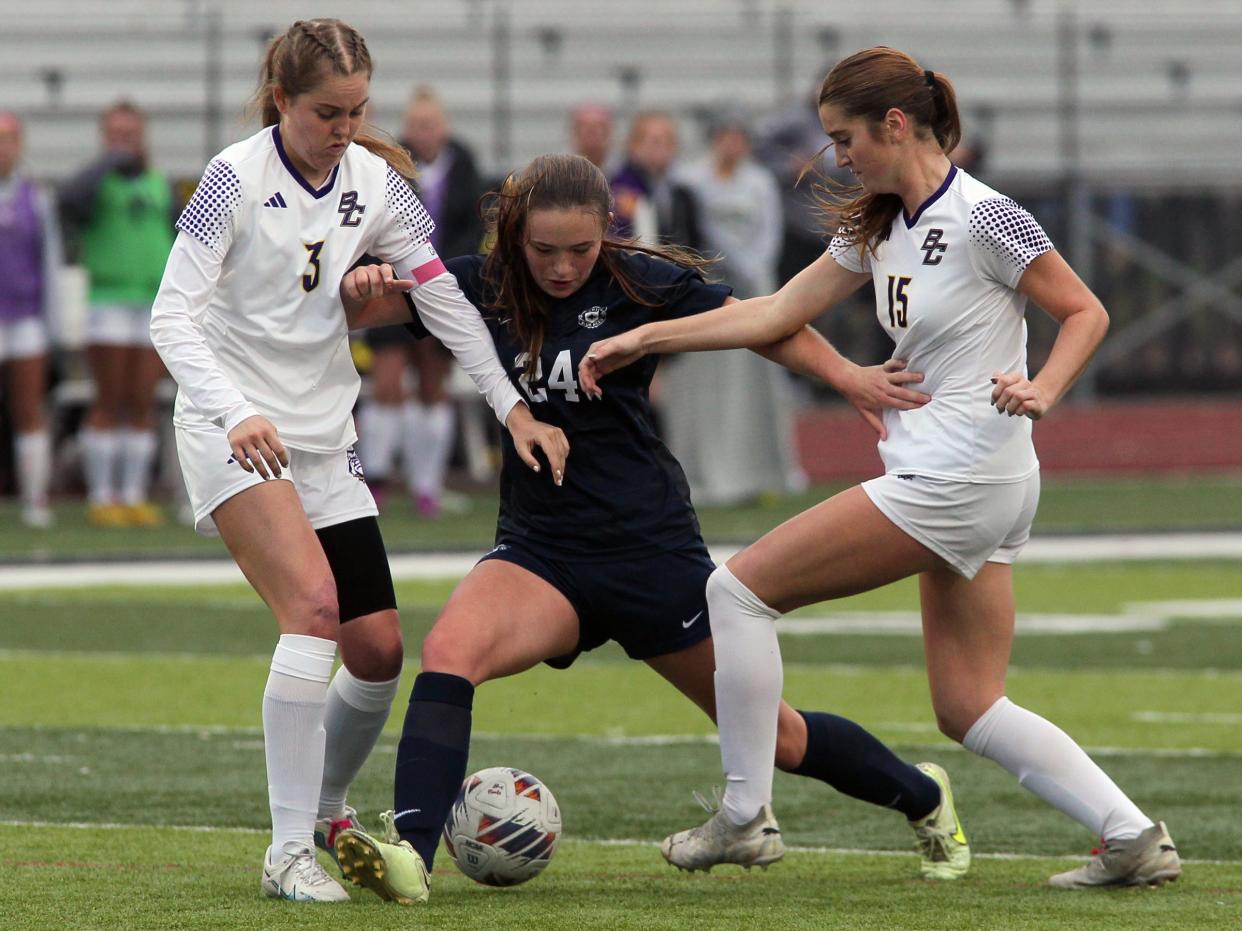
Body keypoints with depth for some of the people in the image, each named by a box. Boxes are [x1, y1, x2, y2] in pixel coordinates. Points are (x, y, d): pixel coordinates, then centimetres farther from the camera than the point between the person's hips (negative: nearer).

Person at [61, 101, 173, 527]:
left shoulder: (161, 188, 15)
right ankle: (101, 498, -1)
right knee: (109, 403, -4)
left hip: (156, 307, 4)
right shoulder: (96, 183, 0)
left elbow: (175, 250, 17)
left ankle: (134, 496, 6)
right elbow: (71, 198, -25)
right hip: (109, 302, -4)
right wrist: (111, 160, -17)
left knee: (142, 404, 3)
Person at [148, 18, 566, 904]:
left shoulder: (377, 184, 3)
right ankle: (289, 854, -23)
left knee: (379, 648, 4)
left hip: (324, 434, 6)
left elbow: (446, 299, 7)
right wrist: (236, 415, -30)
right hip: (233, 432, -6)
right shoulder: (237, 178, -11)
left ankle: (326, 811, 31)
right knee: (314, 604, -26)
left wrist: (513, 405, -1)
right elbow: (172, 315, -16)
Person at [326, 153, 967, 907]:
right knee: (450, 650, -29)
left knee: (771, 736, 8)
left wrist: (849, 377, -11)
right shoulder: (486, 286, -3)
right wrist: (365, 282, -22)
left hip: (649, 547, -3)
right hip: (538, 547, 3)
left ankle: (924, 798, 35)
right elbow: (363, 303, 1)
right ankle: (411, 853, -38)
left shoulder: (639, 283, -10)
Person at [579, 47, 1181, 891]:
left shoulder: (982, 219, -13)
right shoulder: (880, 227, 13)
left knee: (739, 590, -4)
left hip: (956, 477, -9)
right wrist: (644, 339, 15)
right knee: (969, 708, 8)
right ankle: (1135, 840, 4)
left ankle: (744, 814, 2)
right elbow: (778, 314, 17)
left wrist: (1042, 391, -25)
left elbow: (1087, 313, -8)